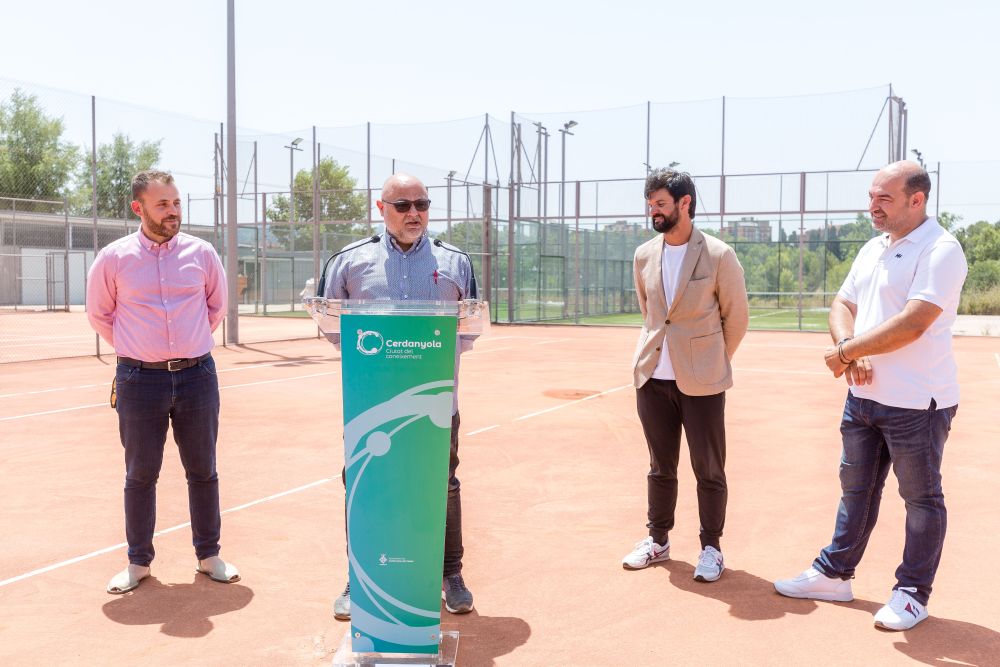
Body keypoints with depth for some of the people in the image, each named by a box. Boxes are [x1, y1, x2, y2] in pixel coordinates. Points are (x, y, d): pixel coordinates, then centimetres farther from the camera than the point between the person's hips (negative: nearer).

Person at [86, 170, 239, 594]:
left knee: (203, 471, 9)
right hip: (140, 380, -1)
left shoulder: (201, 253, 2)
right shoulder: (113, 258, -2)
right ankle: (138, 562, 22)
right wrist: (137, 351, 9)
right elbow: (99, 314, 10)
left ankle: (209, 555, 23)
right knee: (140, 474, 8)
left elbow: (216, 306, 16)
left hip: (197, 375, 1)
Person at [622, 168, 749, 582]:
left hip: (701, 382, -4)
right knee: (660, 467, 14)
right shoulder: (644, 255, 6)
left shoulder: (718, 255, -8)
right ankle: (658, 540, 28)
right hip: (653, 378, 4)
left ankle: (711, 547, 19)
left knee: (708, 470, 5)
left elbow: (737, 317, 2)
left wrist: (712, 362, 9)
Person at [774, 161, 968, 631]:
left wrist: (845, 351, -16)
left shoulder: (940, 252, -15)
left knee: (921, 498, 6)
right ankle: (834, 574, 29)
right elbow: (842, 305, 12)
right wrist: (850, 347, -9)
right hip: (864, 395, 8)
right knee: (856, 487, 17)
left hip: (917, 402, -8)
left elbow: (911, 325, -25)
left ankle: (912, 594, 19)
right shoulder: (873, 249, 12)